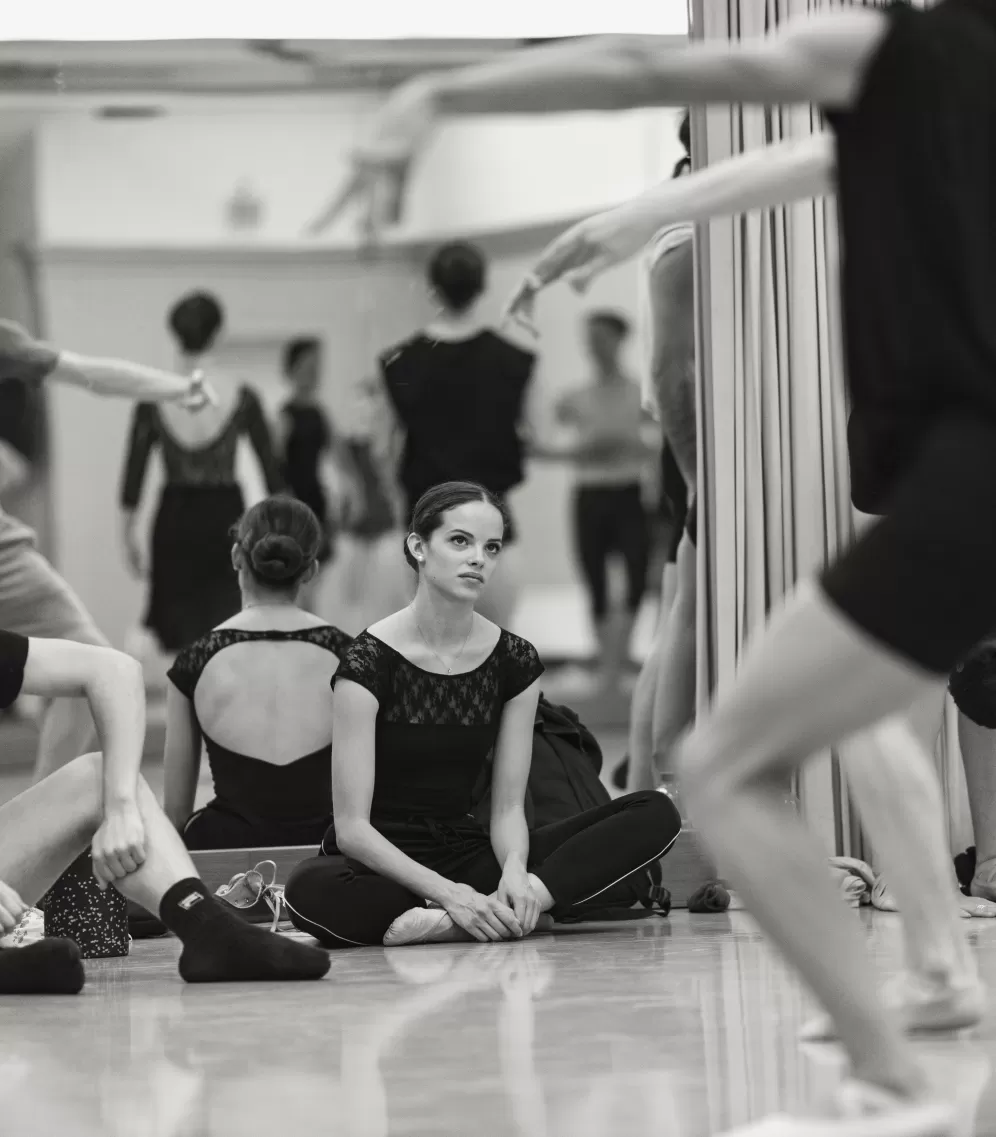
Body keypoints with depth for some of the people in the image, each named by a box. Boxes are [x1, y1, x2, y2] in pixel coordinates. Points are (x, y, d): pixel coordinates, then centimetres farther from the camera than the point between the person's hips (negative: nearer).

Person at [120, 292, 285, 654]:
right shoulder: (241, 398, -5)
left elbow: (134, 468, -1)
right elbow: (270, 465, -2)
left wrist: (128, 531, 6)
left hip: (175, 519, 1)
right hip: (225, 516, -1)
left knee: (179, 624, 10)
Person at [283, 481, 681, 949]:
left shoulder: (514, 662, 3)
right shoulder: (370, 663, -12)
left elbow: (508, 808, 2)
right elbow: (352, 827, -16)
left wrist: (514, 871, -21)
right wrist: (449, 893, -28)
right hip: (380, 863, -5)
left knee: (654, 815, -12)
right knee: (310, 892, -42)